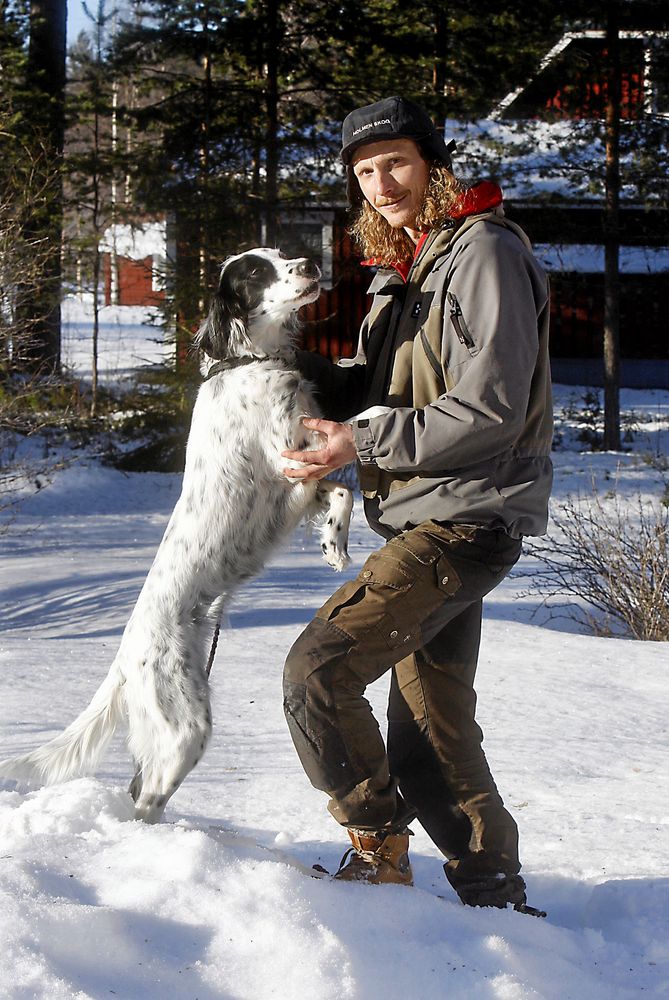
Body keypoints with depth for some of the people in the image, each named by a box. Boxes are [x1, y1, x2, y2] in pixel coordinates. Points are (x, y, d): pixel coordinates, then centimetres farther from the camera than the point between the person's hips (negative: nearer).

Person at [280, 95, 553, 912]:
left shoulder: (482, 253, -12)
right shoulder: (402, 270, 18)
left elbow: (490, 411, -19)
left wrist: (364, 442, -18)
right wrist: (299, 369, 5)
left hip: (465, 520, -10)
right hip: (424, 521, 10)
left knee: (319, 669, -17)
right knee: (430, 738, 11)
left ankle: (378, 856, -6)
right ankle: (496, 899, 19)